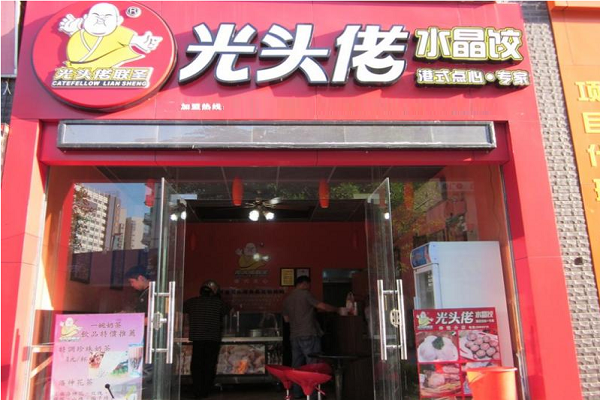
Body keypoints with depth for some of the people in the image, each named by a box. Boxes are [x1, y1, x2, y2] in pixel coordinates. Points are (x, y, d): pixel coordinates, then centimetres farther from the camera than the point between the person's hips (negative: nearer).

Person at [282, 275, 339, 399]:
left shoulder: (287, 299, 14)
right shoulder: (305, 294, -6)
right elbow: (323, 306, -7)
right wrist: (338, 309, 5)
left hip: (294, 336, 7)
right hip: (309, 335, -7)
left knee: (297, 365, 10)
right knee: (313, 364, -2)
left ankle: (297, 392, 13)